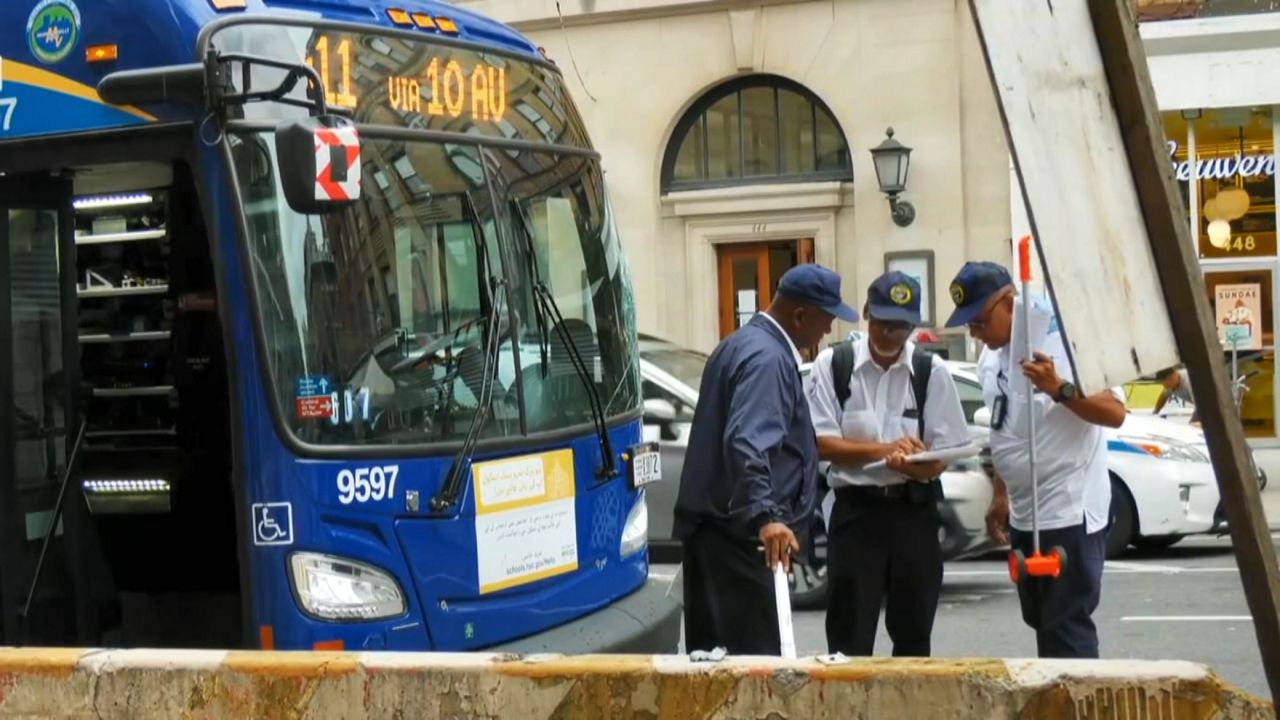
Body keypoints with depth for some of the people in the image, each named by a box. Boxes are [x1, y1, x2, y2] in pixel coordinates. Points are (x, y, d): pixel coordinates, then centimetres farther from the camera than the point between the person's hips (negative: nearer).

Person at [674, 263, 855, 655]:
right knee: (755, 655, -9)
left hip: (711, 524, 11)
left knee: (713, 652, 13)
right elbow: (746, 443, -30)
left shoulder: (742, 343, 19)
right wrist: (765, 516, -40)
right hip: (742, 533, -11)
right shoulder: (768, 357, -15)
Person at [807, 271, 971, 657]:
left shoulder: (931, 371, -1)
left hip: (914, 512, 2)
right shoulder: (832, 364, -3)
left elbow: (939, 460, -3)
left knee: (913, 635, 12)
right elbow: (821, 443, -7)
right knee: (849, 639, 0)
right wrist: (885, 449, -19)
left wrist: (905, 462, -25)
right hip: (856, 511, -1)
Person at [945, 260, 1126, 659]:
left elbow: (1115, 412, -20)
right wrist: (1000, 497, 19)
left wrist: (1060, 389, -33)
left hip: (1070, 513, -9)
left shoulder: (1063, 340, -15)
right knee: (1042, 625, 14)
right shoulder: (991, 357, 10)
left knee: (1068, 628, -7)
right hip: (1023, 515, 9)